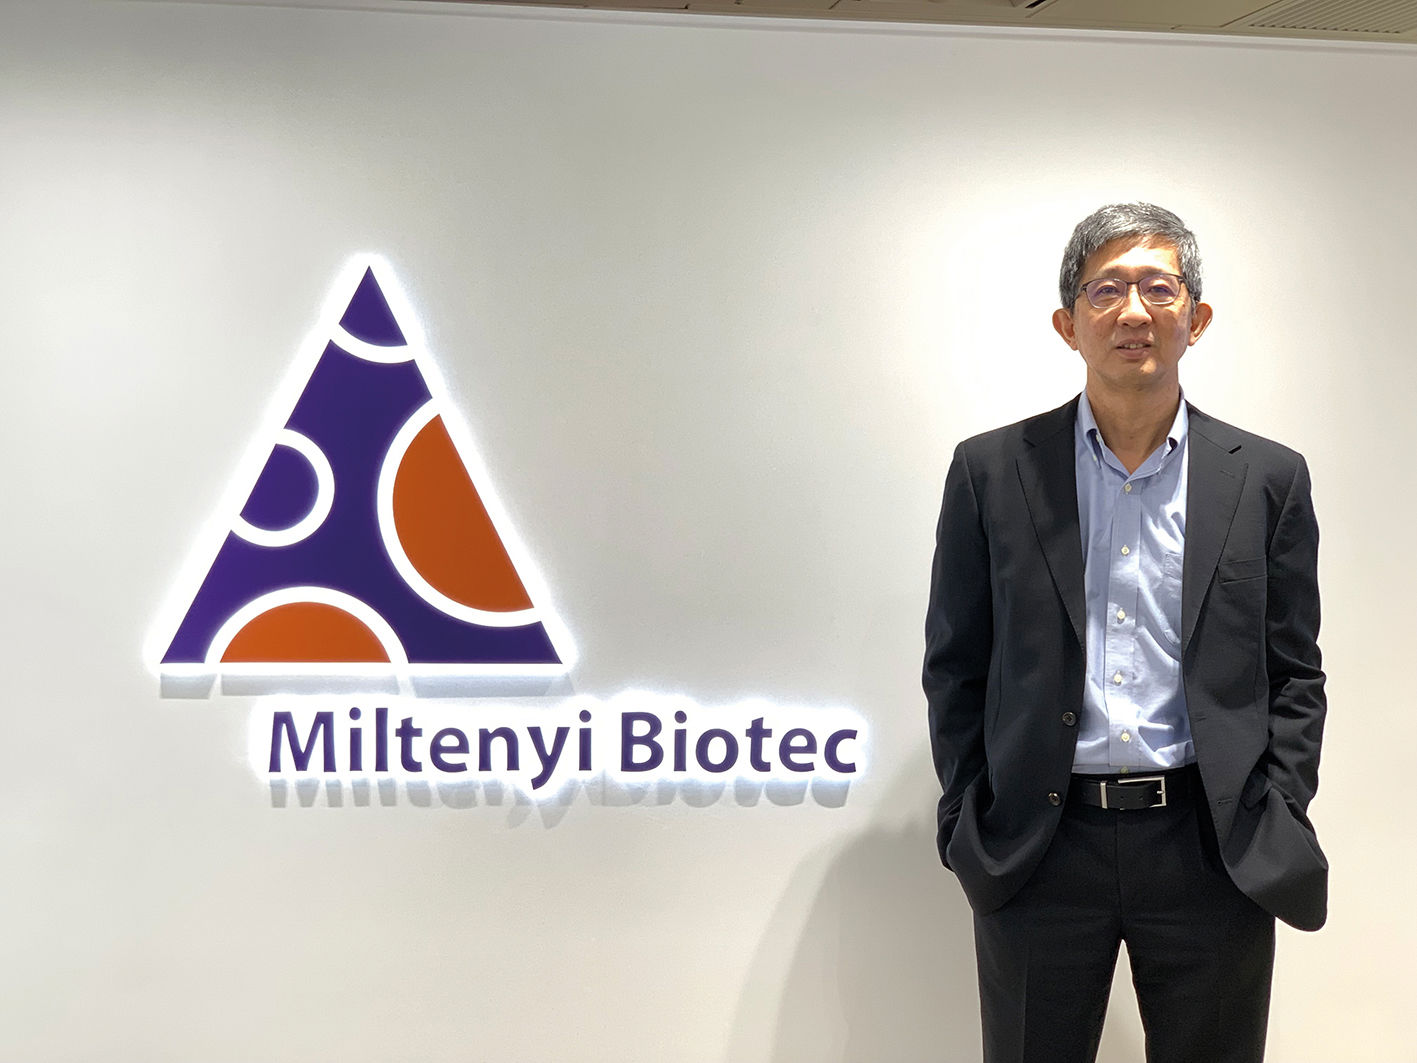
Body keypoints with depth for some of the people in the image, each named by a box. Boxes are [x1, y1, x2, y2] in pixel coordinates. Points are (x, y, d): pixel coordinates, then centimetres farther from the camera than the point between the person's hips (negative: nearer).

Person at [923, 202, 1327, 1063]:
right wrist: (969, 824, 0)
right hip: (1037, 848, 0)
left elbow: (1294, 676, 7)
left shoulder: (1267, 478, 4)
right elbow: (955, 667, 5)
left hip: (1214, 853, 1)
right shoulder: (992, 471, 2)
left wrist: (1278, 830, -2)